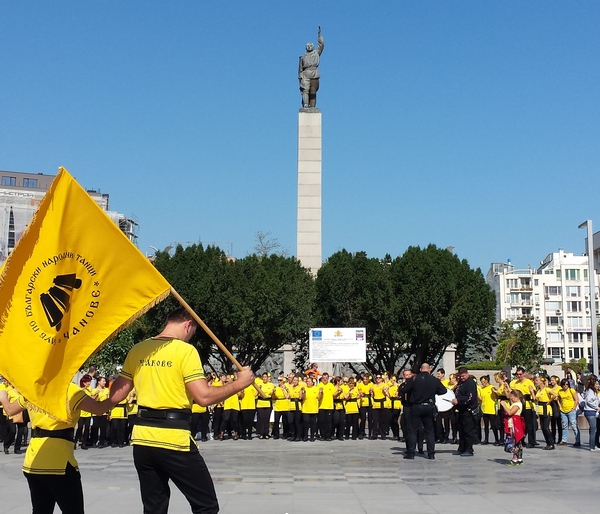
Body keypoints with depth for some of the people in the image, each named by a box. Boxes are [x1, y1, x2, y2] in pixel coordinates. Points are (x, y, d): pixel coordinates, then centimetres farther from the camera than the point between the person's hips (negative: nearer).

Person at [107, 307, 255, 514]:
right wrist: (239, 383, -4)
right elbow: (204, 397, -16)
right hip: (174, 440, -6)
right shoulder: (185, 350, -9)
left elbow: (116, 395, 10)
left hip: (142, 438, 6)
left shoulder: (137, 350, 7)